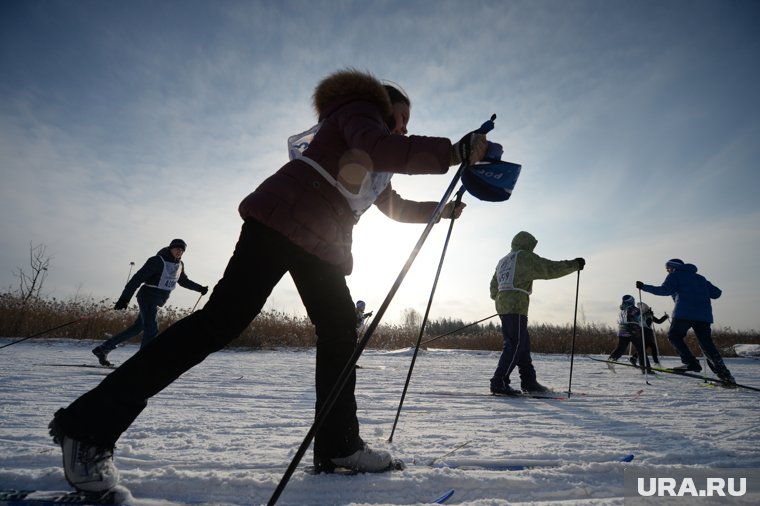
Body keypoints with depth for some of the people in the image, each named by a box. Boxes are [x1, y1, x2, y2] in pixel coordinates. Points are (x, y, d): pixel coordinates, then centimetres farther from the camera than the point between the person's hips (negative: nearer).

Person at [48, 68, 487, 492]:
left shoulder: (379, 164, 31)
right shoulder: (361, 111, 3)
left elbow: (394, 206, 39)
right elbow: (377, 147, -21)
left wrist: (440, 209, 32)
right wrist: (454, 151, -19)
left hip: (324, 245, 11)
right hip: (282, 220, -10)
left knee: (340, 330, 3)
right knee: (222, 320, -17)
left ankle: (338, 445, 11)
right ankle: (90, 425, -9)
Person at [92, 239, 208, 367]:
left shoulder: (180, 265, 8)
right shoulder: (157, 261, -15)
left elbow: (184, 281, 25)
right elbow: (138, 278, -19)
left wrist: (200, 288, 20)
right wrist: (125, 298, -23)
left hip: (156, 302, 8)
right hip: (148, 298, -8)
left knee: (136, 328, 15)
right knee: (151, 330, -17)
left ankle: (103, 349, 28)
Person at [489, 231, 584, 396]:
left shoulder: (502, 262, 24)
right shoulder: (524, 257, 0)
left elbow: (494, 290, 24)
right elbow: (550, 268, -4)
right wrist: (574, 264, 7)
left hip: (502, 307, 9)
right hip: (516, 307, -9)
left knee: (524, 344, 14)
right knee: (515, 345, -9)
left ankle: (529, 382, 19)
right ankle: (499, 383, -14)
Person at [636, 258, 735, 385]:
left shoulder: (675, 275, 11)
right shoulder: (700, 278, 28)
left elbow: (665, 290, -6)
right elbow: (716, 293, 24)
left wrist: (644, 287, -2)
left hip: (684, 313, -6)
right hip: (704, 315, 6)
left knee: (674, 335, 6)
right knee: (707, 344, 7)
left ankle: (691, 362, -10)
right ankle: (725, 374, -2)